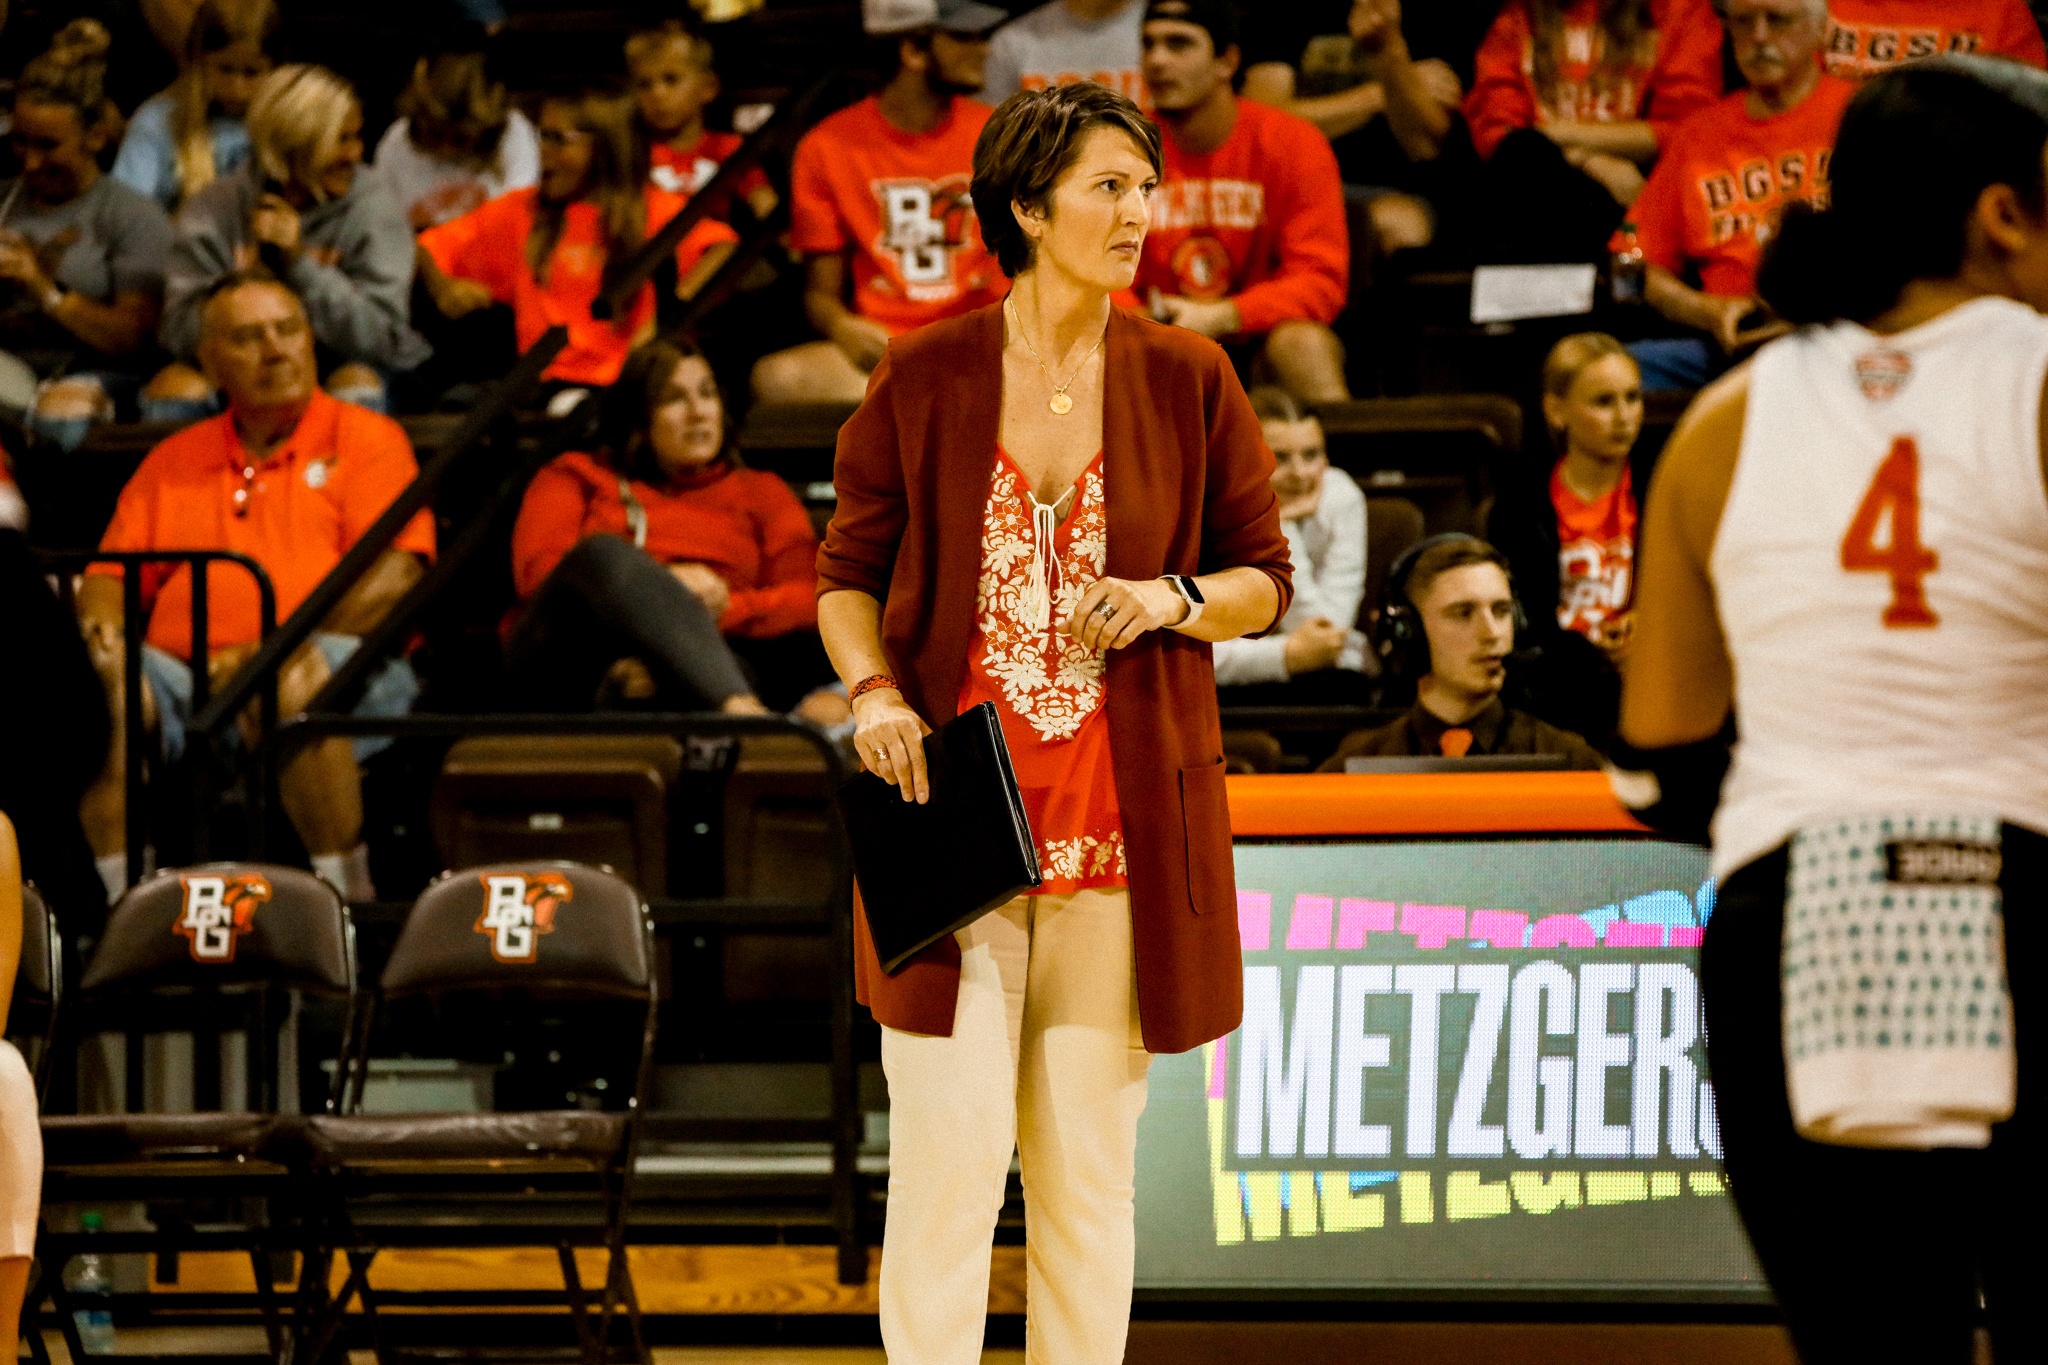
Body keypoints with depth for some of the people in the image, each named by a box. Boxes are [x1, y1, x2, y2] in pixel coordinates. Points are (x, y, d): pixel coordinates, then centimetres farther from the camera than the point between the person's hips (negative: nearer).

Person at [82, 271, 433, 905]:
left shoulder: (366, 439, 11)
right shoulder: (172, 462, 25)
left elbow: (395, 575, -2)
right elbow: (112, 573, 22)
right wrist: (103, 625, -4)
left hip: (343, 669, -4)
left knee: (295, 682, -39)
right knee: (99, 680, -27)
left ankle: (348, 897, -30)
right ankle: (119, 900, -28)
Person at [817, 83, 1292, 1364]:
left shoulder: (1188, 380, 4)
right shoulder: (924, 378, 0)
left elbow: (1267, 580, 9)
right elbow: (847, 573, 7)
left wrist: (1173, 601, -11)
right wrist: (874, 691, -11)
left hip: (1122, 820, 2)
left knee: (1090, 1163, 6)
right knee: (948, 1148, -6)